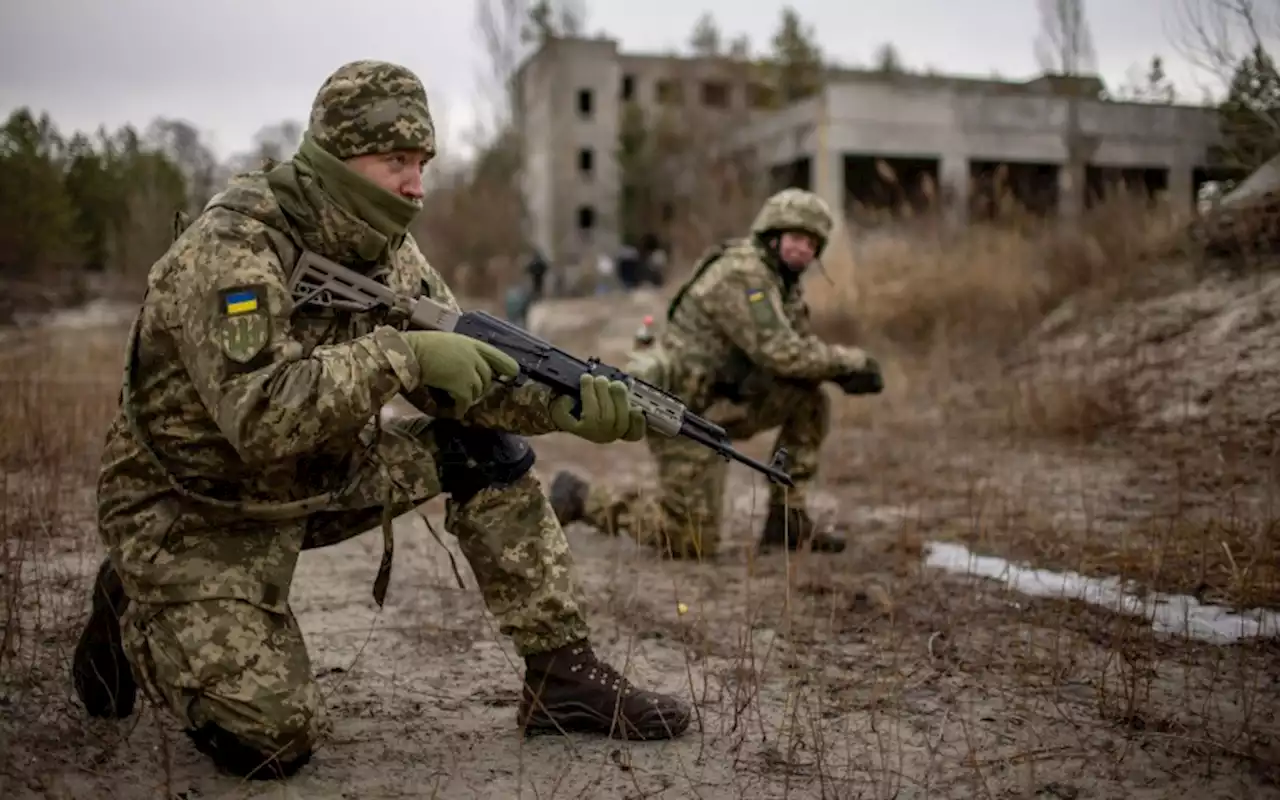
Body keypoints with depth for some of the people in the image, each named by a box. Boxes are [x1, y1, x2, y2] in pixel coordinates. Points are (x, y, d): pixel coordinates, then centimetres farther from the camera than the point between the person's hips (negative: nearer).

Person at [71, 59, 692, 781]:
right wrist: (401, 354, -41)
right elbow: (260, 417, -38)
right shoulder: (230, 251, -26)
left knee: (488, 448, -8)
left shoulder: (387, 250, -3)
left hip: (317, 479, 7)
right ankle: (138, 615, 13)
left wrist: (569, 401, -22)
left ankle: (564, 676, -1)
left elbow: (464, 378, -5)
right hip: (191, 508, -7)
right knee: (272, 741, -17)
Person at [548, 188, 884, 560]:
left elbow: (798, 352, 12)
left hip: (719, 402, 10)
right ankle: (581, 496, 7)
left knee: (811, 402, 0)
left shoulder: (780, 281, 11)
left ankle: (787, 520, 6)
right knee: (695, 543, -7)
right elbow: (782, 355, -27)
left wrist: (843, 372, -8)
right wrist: (852, 359, -15)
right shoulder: (741, 274, -20)